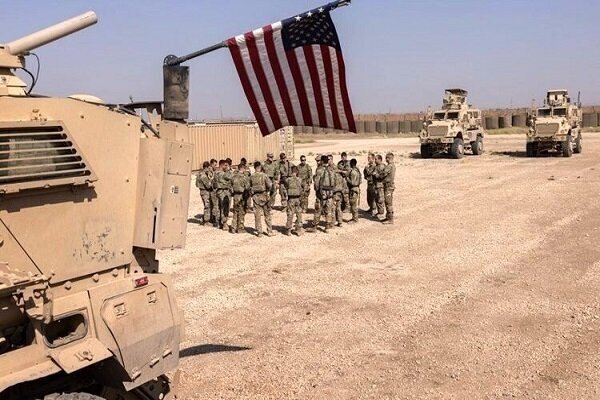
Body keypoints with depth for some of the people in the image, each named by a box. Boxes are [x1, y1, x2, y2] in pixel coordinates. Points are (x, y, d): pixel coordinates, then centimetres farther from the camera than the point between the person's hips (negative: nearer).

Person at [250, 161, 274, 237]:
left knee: (257, 214, 6)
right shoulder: (264, 175, -10)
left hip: (255, 196, 2)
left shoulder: (251, 176, -2)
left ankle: (259, 232, 6)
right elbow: (270, 185, -16)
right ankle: (269, 231, 14)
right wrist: (268, 191, 1)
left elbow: (250, 187, 4)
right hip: (264, 196, -2)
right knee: (267, 214, 10)